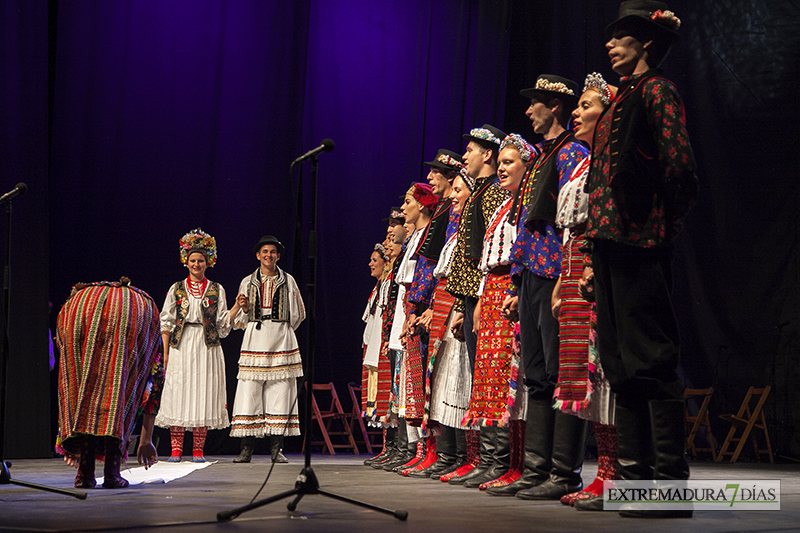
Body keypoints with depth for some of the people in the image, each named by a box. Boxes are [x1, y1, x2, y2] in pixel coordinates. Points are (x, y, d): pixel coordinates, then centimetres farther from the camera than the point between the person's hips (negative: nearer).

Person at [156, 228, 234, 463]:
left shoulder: (216, 290, 9)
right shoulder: (177, 289, 9)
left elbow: (222, 323, 7)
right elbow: (167, 321, 7)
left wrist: (237, 306, -5)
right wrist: (165, 352, 0)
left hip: (207, 347, 0)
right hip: (181, 346, 0)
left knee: (203, 393, -2)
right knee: (178, 393, -5)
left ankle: (198, 449, 3)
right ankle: (176, 449, -2)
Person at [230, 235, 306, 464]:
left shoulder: (288, 281, 11)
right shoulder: (248, 282, 12)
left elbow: (299, 314, 18)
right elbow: (239, 321, 13)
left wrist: (281, 331, 10)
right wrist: (244, 308, -7)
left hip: (281, 341, 0)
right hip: (254, 341, 0)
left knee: (279, 392, -4)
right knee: (249, 392, -7)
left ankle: (276, 448, 0)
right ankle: (246, 449, -3)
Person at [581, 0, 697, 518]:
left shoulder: (657, 89, -4)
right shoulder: (624, 97, 22)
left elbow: (679, 162, -15)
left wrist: (659, 224, -6)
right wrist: (596, 257, 15)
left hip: (640, 243, -9)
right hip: (612, 243, 10)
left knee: (651, 358, -9)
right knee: (622, 362, 8)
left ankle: (670, 481, -6)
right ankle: (636, 472, 13)